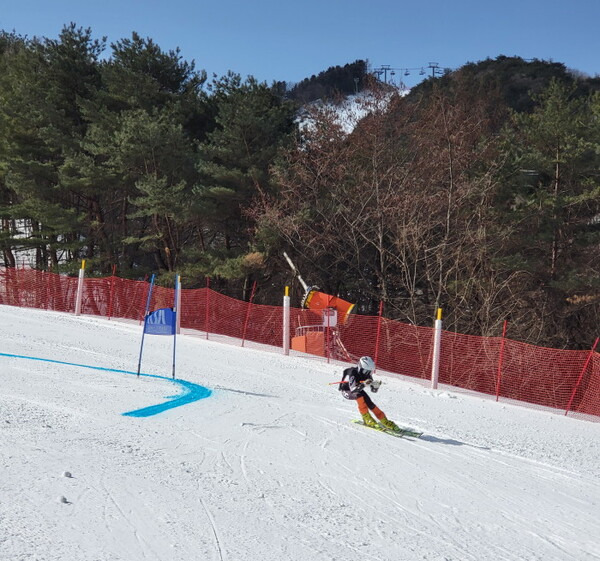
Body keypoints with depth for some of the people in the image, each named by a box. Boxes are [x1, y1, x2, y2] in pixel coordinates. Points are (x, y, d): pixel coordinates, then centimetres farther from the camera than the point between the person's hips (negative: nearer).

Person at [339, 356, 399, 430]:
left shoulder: (366, 374, -15)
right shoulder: (353, 373, -33)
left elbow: (374, 390, -9)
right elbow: (353, 389, -42)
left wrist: (376, 385, -30)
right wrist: (363, 385, -55)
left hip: (358, 391, 5)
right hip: (347, 391, -5)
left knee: (369, 403, -14)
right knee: (359, 394, -33)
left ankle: (385, 421, -7)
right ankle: (367, 418, -27)